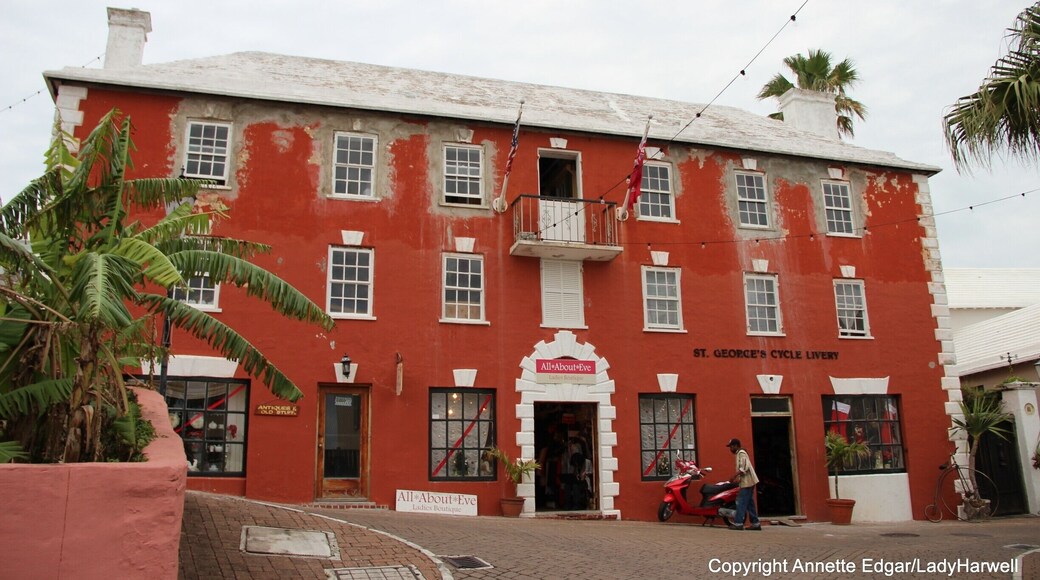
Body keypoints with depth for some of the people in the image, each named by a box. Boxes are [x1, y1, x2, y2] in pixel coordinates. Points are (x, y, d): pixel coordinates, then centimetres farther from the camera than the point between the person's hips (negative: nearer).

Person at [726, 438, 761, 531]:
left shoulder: (741, 453, -9)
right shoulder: (740, 454, 21)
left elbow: (744, 467, -21)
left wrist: (734, 476, -23)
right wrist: (738, 479, 16)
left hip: (747, 482, -10)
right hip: (748, 482, 10)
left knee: (741, 502, -11)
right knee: (750, 503, 10)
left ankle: (738, 523, -13)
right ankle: (755, 523, 11)